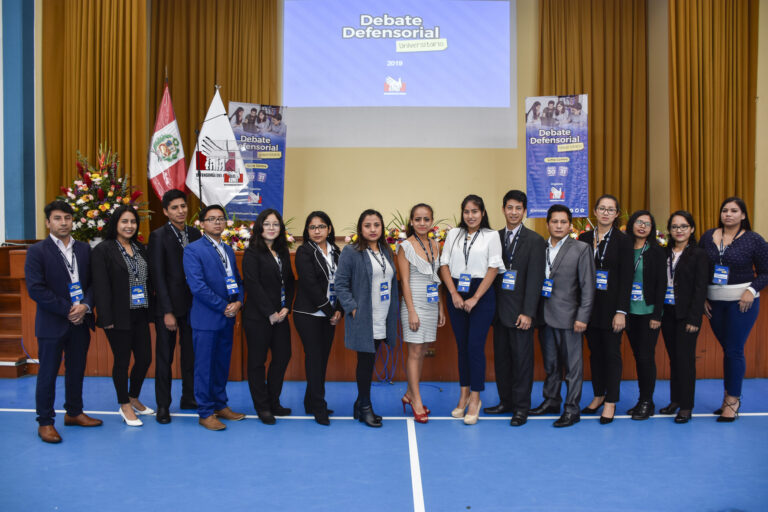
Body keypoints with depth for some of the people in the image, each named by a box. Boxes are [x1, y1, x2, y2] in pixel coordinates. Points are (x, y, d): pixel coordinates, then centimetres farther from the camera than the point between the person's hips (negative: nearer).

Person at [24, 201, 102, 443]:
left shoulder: (84, 249, 9)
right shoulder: (37, 251, -5)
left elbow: (92, 282, 8)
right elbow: (35, 288, -12)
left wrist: (85, 306, -11)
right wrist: (67, 310, -15)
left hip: (80, 322, 5)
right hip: (52, 323, -4)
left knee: (76, 370, 14)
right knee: (47, 374, 3)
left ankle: (74, 413, 28)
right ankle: (45, 422, 14)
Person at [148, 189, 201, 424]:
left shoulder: (195, 234, 7)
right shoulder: (158, 236, -8)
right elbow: (158, 276, -11)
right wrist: (167, 312, -14)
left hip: (193, 305, 5)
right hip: (169, 305, -4)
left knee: (191, 353, 13)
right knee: (164, 357, 6)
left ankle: (189, 397, 28)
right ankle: (163, 405, 17)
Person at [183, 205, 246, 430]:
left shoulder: (228, 250, 14)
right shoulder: (193, 250, -8)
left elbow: (237, 280, 15)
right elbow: (197, 286, -16)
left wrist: (238, 302, -4)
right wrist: (224, 307, -14)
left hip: (227, 318, 7)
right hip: (206, 318, -6)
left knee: (222, 364, 14)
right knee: (205, 366, 1)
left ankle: (220, 405, 25)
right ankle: (205, 413, 11)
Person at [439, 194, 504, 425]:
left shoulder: (491, 236, 2)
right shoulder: (453, 234, 11)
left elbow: (493, 269, -4)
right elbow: (444, 265, 6)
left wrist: (475, 298, -11)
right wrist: (454, 293, -6)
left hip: (481, 295, -3)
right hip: (456, 295, 3)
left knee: (475, 346, -7)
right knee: (462, 346, 8)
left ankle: (475, 398, 2)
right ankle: (464, 395, 18)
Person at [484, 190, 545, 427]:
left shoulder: (535, 241, -4)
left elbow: (535, 279, -9)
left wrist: (527, 312, -14)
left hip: (520, 312, -4)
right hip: (499, 310, 5)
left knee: (522, 359, 2)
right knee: (501, 357, 12)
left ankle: (521, 407, 13)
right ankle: (506, 401, 26)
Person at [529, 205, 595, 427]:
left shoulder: (581, 249, -3)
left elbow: (588, 286, -5)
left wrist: (582, 317, -12)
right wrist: (534, 312, 4)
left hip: (568, 317, -4)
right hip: (545, 316, 5)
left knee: (572, 365, 1)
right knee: (550, 363, 16)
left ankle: (572, 409, 9)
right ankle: (551, 401, 29)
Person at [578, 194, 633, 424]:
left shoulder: (623, 241, -4)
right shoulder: (584, 238, 6)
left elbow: (626, 278, -8)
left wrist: (621, 311, -14)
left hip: (611, 306, -4)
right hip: (589, 305, 4)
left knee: (612, 354, 3)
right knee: (595, 352, 12)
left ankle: (610, 402, 12)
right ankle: (598, 396, 25)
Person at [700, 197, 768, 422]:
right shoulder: (708, 237, 5)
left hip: (741, 300, -3)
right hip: (714, 301, 3)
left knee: (734, 350, -4)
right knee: (727, 348, 11)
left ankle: (732, 399, 9)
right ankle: (730, 397, 22)